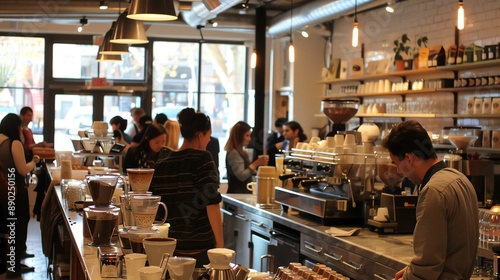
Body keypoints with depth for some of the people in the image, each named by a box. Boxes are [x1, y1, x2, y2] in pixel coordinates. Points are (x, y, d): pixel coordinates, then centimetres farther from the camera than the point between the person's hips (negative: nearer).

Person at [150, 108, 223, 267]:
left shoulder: (162, 165, 6)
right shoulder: (202, 159, -9)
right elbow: (211, 203, -16)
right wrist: (220, 243, -12)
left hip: (170, 246, 5)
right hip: (199, 246, -5)